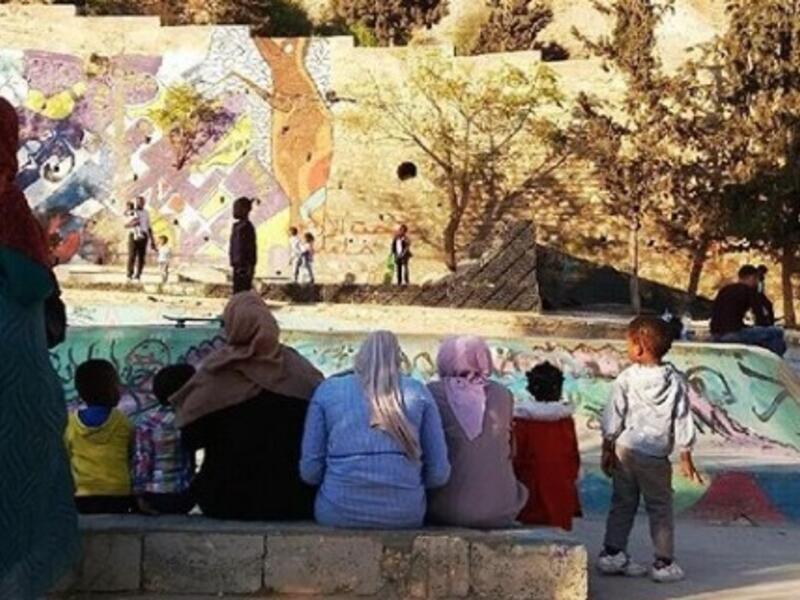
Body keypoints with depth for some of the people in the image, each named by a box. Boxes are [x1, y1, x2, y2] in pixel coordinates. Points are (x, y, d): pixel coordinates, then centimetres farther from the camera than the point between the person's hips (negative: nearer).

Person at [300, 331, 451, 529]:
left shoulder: (327, 390, 8)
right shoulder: (418, 393, 9)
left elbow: (310, 471, 3)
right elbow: (439, 474, 5)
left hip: (338, 514, 0)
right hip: (404, 516, 0)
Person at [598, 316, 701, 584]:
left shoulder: (626, 379, -5)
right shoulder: (676, 382, -5)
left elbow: (613, 417, -3)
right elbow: (683, 422, -3)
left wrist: (608, 449, 6)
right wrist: (686, 458, 4)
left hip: (624, 450, 1)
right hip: (655, 455, -1)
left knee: (622, 503, 14)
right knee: (660, 508, 8)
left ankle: (612, 553, 16)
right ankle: (664, 563, 10)